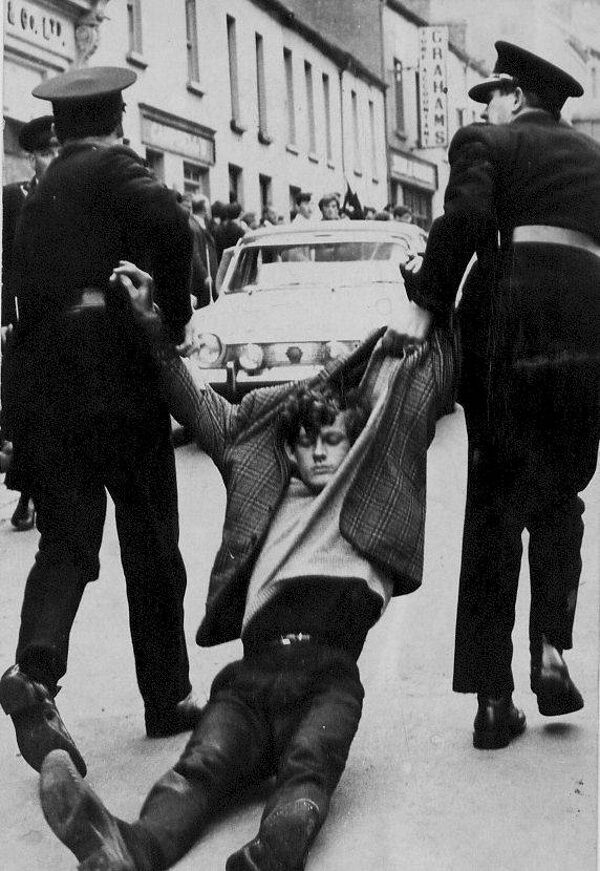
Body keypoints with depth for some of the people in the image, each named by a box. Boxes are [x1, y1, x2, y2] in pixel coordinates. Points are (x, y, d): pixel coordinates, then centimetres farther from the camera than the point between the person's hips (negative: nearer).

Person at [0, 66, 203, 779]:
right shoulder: (114, 170, -2)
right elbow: (167, 224, -22)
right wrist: (177, 319, -10)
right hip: (118, 378, -5)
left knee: (65, 541, 6)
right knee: (151, 543, 7)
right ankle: (166, 697, 18)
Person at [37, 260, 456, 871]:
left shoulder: (369, 498, 22)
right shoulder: (267, 492, 29)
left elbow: (431, 389, 23)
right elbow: (198, 410, 32)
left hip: (328, 675, -1)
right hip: (254, 671, 2)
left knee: (308, 764, -32)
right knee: (203, 764, -26)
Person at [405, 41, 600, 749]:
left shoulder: (484, 141, 10)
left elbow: (464, 219, -9)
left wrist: (426, 307, -5)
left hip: (510, 318, -3)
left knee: (494, 505, 5)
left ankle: (493, 700, 5)